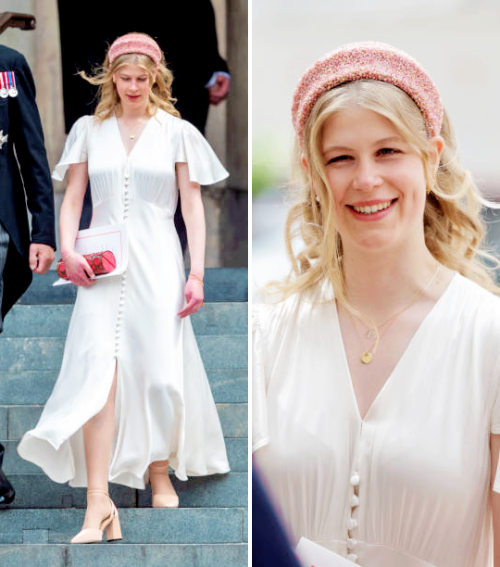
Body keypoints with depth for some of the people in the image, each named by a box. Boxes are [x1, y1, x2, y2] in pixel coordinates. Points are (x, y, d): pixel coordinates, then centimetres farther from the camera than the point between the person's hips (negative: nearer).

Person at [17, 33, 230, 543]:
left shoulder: (176, 132, 6)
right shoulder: (89, 130, 10)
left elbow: (192, 205, 5)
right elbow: (72, 199, 10)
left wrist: (197, 272, -2)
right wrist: (68, 252, -7)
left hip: (156, 262, 0)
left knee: (159, 368, 1)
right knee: (99, 368, -14)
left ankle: (159, 471, 25)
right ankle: (98, 501, -20)